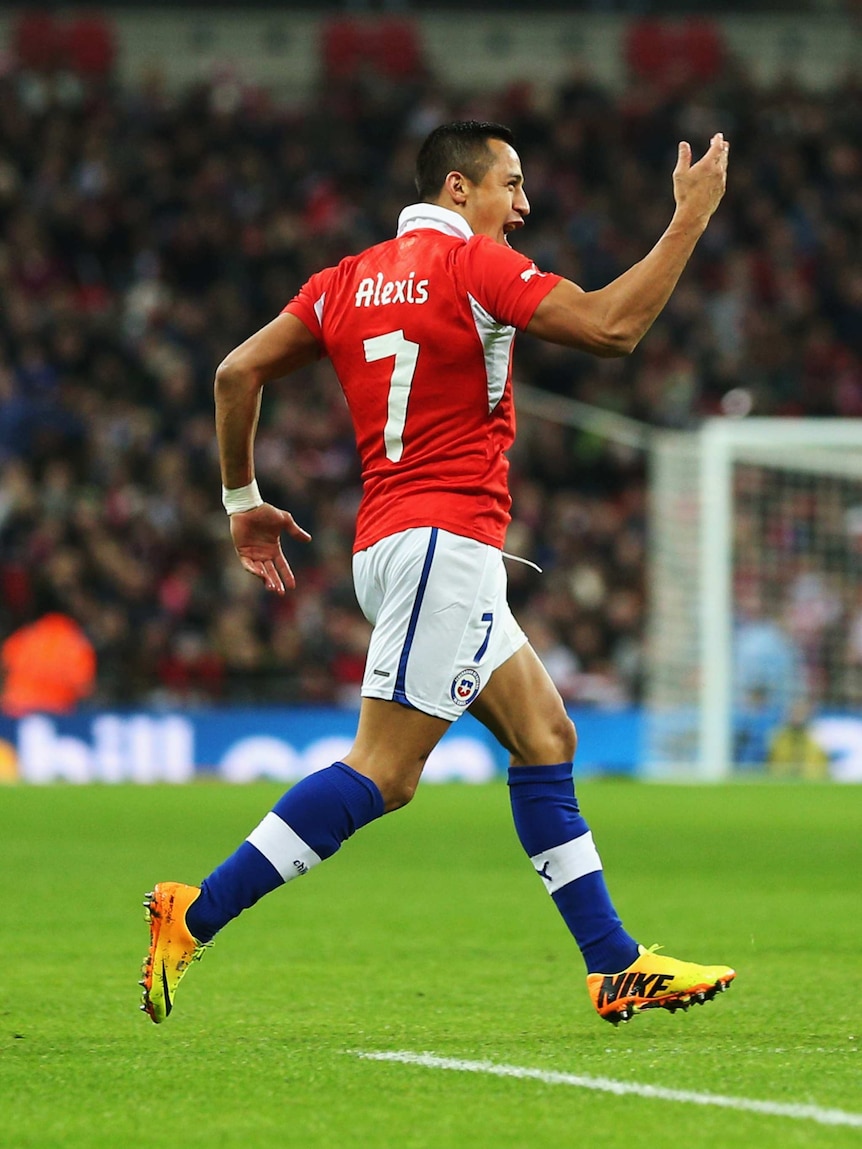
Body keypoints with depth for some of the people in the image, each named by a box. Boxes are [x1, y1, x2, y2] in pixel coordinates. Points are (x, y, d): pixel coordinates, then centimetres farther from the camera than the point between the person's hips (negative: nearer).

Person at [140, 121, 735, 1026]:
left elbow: (237, 372, 12)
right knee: (383, 772, -13)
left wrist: (242, 500, 20)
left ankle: (615, 967, 8)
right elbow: (612, 327, -13)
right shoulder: (474, 265, -7)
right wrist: (690, 218, -6)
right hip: (444, 537, -10)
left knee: (544, 735, 10)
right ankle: (195, 915, -17)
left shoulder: (352, 279, 14)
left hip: (387, 544, 10)